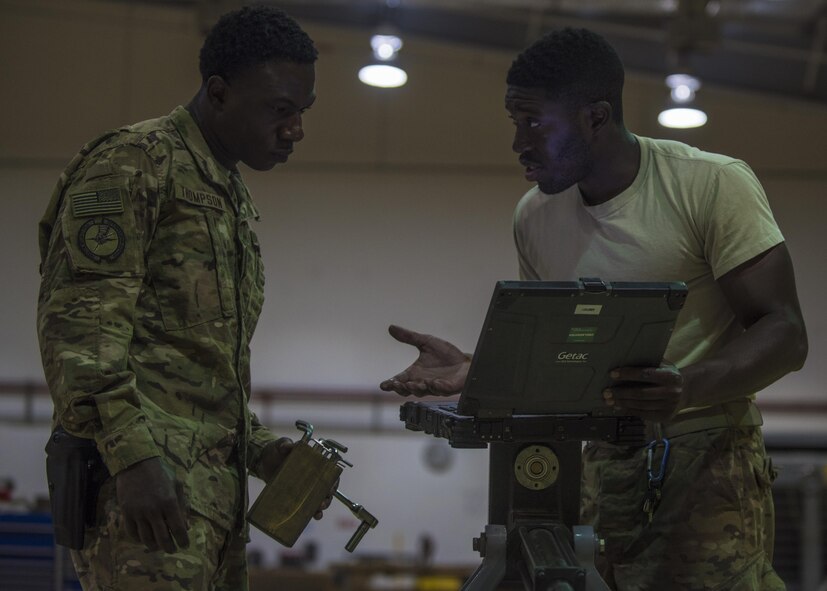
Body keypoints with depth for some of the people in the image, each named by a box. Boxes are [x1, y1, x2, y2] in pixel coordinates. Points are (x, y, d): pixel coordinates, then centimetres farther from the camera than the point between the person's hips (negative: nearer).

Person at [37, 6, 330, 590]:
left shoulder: (236, 202, 25)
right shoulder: (133, 164, -4)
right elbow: (81, 322, -15)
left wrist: (258, 449, 18)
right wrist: (132, 455, -22)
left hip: (214, 486, 9)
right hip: (146, 477, -9)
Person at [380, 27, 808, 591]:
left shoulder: (714, 184, -9)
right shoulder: (535, 216, 8)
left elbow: (785, 334, -12)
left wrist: (691, 386, -30)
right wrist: (476, 370, -3)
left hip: (709, 444, -5)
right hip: (606, 455, 5)